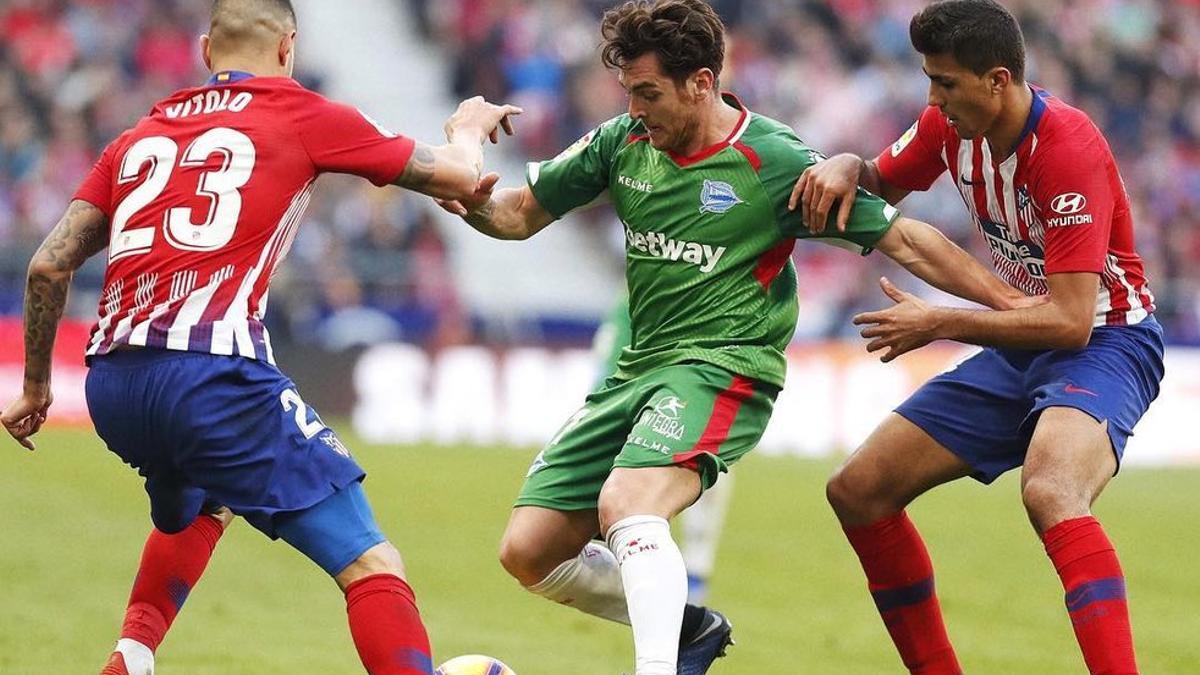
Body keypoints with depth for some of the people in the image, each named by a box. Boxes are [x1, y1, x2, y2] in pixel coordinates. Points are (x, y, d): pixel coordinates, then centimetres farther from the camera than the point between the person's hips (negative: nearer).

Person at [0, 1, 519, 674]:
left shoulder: (138, 138, 22)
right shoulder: (302, 115, 9)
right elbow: (457, 177, 14)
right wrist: (470, 126, 37)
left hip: (110, 387, 6)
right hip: (213, 375, -6)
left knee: (196, 506, 38)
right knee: (370, 564, -7)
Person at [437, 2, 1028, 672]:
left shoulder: (777, 162, -10)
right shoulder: (623, 142, 4)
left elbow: (904, 239, -5)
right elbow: (523, 213, 15)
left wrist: (1017, 304, -8)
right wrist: (478, 205, -10)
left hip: (723, 365, -7)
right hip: (637, 368, 7)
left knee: (626, 508, -34)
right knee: (528, 553, 2)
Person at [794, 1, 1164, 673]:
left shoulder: (1068, 149, -25)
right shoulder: (952, 124, -2)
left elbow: (1070, 321, -29)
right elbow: (880, 185, 19)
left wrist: (938, 325, -21)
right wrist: (844, 169, -6)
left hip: (1104, 341, -9)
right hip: (1019, 348, 9)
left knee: (1050, 492, -39)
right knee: (858, 490, 4)